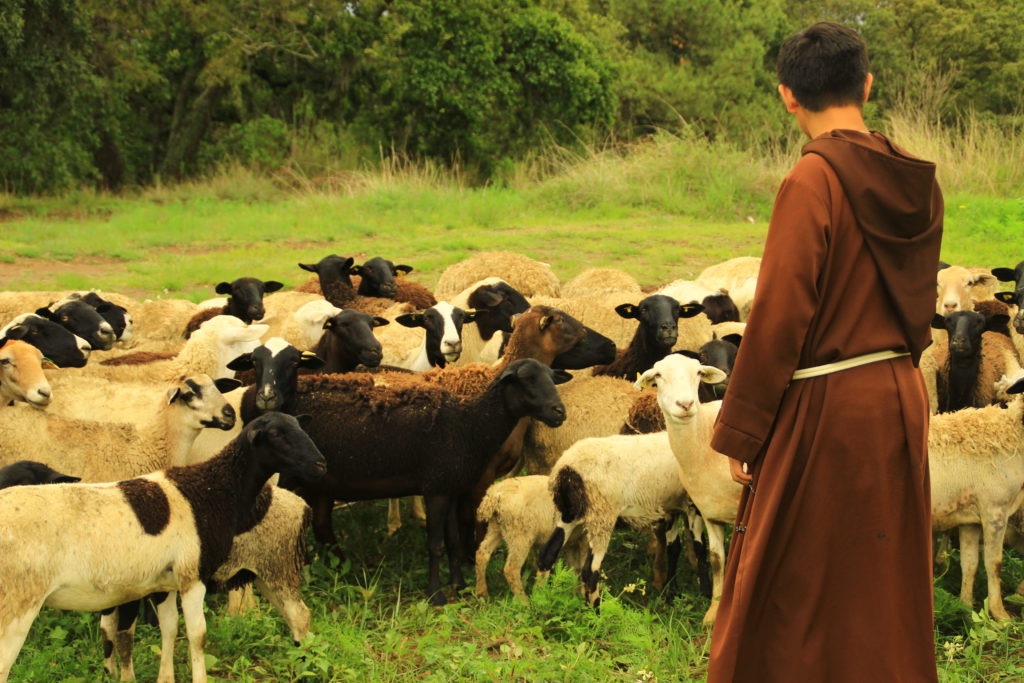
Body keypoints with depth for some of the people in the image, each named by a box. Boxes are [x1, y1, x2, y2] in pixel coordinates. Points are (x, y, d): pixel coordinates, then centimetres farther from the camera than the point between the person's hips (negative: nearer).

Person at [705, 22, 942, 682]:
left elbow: (779, 315, -17)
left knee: (791, 596, 3)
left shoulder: (812, 183, -17)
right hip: (901, 401, 7)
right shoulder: (917, 183, 4)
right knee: (887, 590, 16)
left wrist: (741, 432, -10)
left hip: (825, 411, -7)